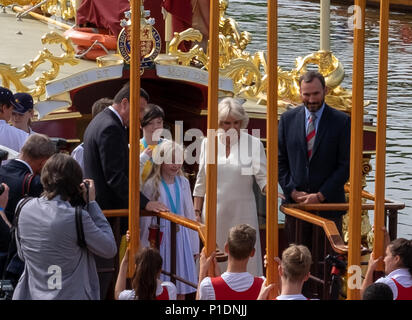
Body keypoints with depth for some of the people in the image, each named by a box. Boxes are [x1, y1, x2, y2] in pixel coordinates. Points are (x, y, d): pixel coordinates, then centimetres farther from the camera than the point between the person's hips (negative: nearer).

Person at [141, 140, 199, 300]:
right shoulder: (151, 185, -9)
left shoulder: (183, 183, 4)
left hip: (181, 237, 4)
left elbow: (190, 215, 10)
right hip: (161, 237, -4)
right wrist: (145, 248, -1)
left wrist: (194, 246, 12)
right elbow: (145, 220, -3)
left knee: (181, 291, 7)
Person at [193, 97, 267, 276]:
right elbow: (201, 182, 13)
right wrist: (197, 212, 9)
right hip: (214, 213, 2)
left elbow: (262, 177, -4)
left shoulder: (253, 144, 0)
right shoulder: (208, 143, 7)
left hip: (242, 213, -2)